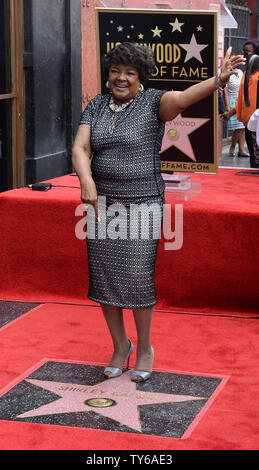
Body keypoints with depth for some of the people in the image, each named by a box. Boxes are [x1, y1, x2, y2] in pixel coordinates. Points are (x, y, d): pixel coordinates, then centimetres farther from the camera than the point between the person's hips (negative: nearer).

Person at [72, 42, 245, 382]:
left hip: (142, 205, -4)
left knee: (137, 278, -3)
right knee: (104, 277, 7)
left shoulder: (153, 102, -6)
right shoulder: (97, 106, 7)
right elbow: (80, 148, -2)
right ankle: (120, 346, 26)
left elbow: (180, 98, -27)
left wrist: (218, 80, -47)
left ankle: (145, 348, 19)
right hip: (101, 202, 4)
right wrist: (86, 180, -23)